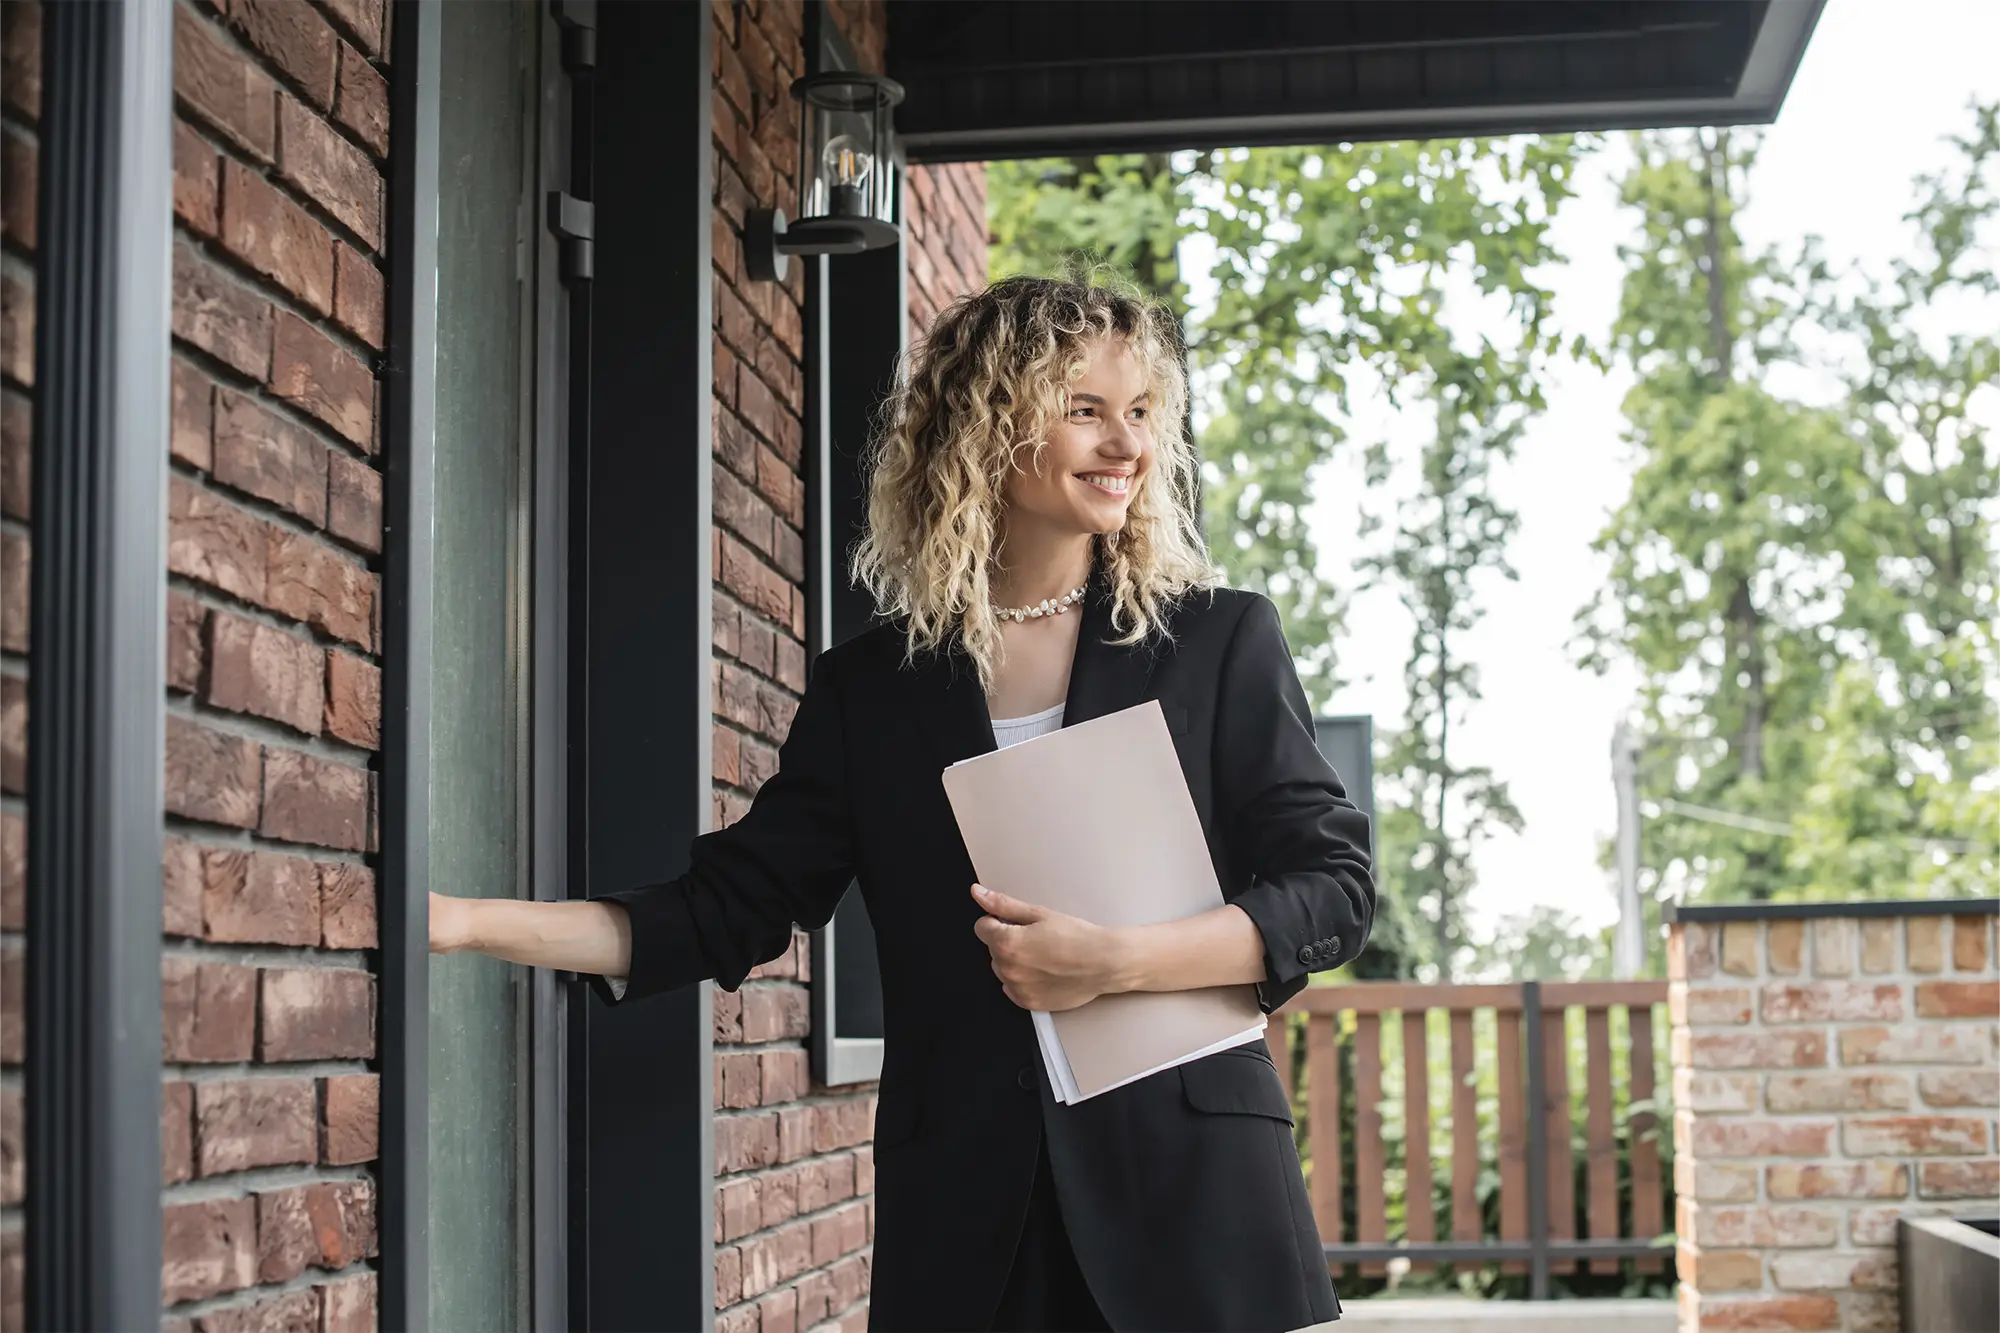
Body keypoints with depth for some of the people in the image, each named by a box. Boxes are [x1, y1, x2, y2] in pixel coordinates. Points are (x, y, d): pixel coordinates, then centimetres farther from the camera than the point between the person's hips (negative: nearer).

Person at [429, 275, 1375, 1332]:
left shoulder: (1220, 641, 4)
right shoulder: (869, 688, 8)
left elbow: (1334, 885, 0)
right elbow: (724, 913, 8)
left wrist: (1116, 962, -14)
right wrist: (460, 922, -2)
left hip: (1190, 1190, -1)